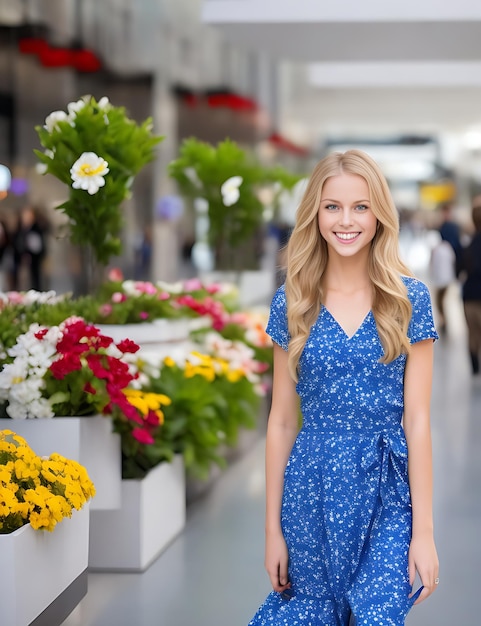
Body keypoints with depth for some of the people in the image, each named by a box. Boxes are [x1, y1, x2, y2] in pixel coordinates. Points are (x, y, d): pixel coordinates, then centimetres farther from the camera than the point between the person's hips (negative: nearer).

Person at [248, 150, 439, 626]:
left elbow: (417, 418, -4)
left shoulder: (409, 299, -3)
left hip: (387, 485, -1)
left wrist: (423, 529, -7)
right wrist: (273, 527, 3)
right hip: (311, 485, 2)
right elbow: (281, 419, 3)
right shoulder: (291, 302, 1)